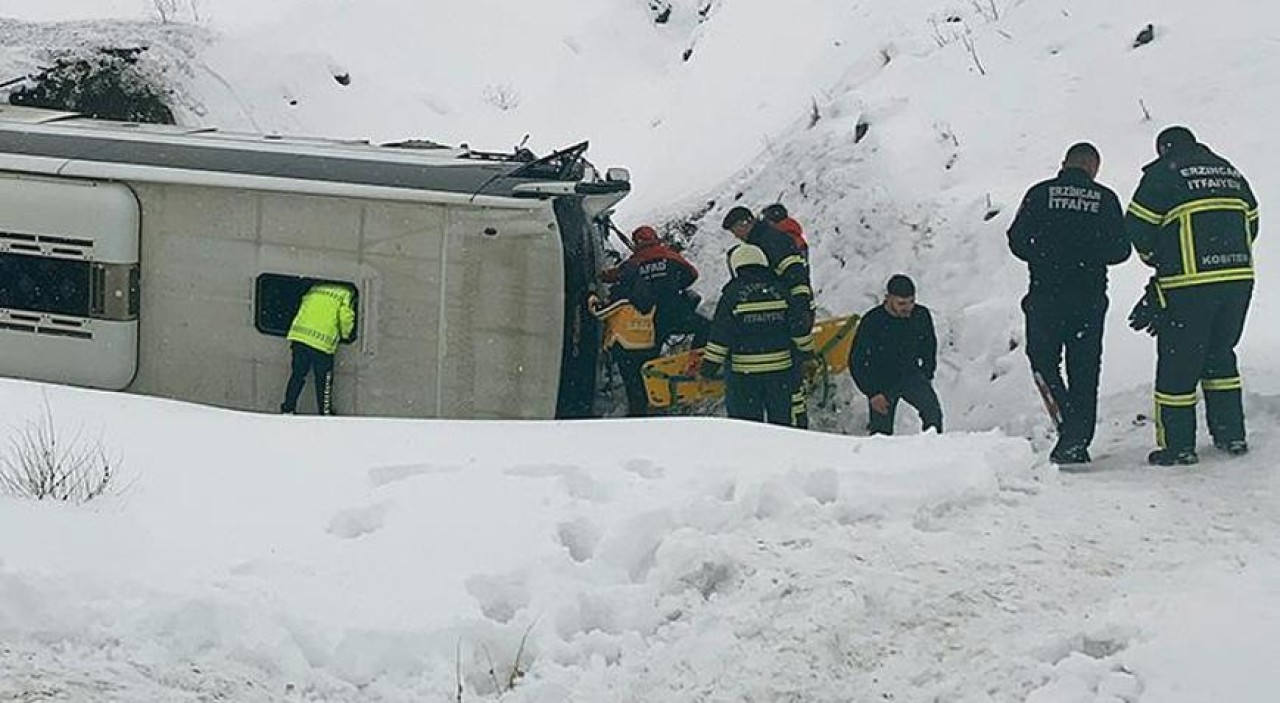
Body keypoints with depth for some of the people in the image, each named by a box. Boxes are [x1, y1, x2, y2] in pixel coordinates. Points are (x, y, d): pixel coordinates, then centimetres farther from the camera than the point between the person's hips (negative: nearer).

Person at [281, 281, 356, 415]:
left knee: (297, 375, 17)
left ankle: (287, 409, 22)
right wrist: (345, 335, 13)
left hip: (299, 336, 5)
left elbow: (303, 308, 22)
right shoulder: (346, 294, 4)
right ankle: (325, 413, 19)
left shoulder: (315, 288, 21)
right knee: (324, 380, 10)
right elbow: (346, 318, -7)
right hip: (322, 343, -5)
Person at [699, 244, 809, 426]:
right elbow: (797, 328, 4)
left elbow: (720, 335, -8)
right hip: (781, 369, 3)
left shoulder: (732, 294, -8)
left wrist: (710, 365, 0)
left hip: (743, 372, -3)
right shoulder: (780, 291, 1)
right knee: (782, 418, 15)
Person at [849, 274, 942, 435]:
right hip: (881, 381, -2)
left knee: (933, 410, -25)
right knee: (882, 431, -2)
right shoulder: (872, 321, -18)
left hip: (911, 375, 2)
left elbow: (929, 345, 13)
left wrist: (926, 376, 7)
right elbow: (856, 361, -10)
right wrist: (872, 393, -14)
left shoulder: (922, 315, -9)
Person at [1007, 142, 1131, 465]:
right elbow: (1120, 249, 1)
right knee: (1084, 370, 8)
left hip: (1046, 294, -1)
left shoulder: (1040, 194, 1)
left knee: (1043, 359, 10)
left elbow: (1017, 241, -1)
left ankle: (1068, 422, -12)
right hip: (1090, 297, 1)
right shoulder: (1105, 199, 2)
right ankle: (1076, 441, 5)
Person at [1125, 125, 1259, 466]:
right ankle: (1232, 435, 20)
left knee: (1177, 361, 3)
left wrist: (1154, 256, 14)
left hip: (1188, 284, -6)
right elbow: (1251, 223, 19)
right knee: (1220, 355, 20)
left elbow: (1138, 225, -4)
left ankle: (1178, 445, 3)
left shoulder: (1163, 172, -1)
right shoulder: (1230, 172, 16)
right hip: (1239, 278, 6)